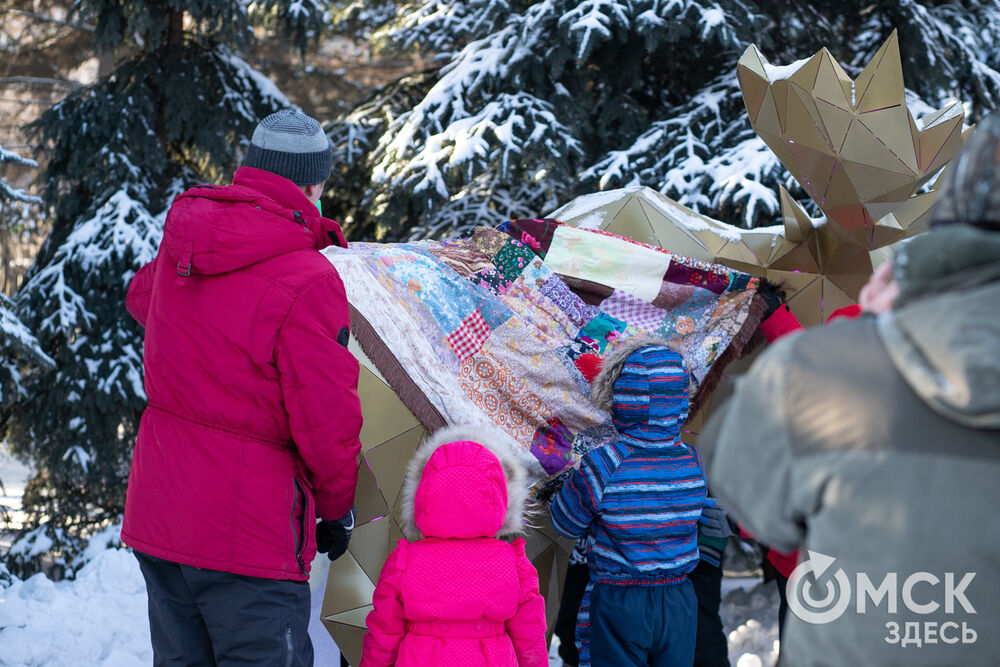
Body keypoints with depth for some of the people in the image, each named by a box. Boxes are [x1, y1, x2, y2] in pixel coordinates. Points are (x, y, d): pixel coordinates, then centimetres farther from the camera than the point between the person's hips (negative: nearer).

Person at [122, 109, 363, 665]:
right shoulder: (307, 282, -20)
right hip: (249, 534, -7)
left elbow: (142, 297, 29)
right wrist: (337, 508, -1)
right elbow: (326, 418, -17)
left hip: (157, 511, 8)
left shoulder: (178, 248, 3)